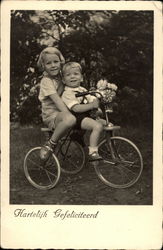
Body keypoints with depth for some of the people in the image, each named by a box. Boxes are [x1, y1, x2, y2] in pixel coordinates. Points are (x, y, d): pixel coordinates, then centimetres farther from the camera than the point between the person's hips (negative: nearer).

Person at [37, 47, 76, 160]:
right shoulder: (46, 81, -14)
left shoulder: (60, 76, 12)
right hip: (52, 115, -9)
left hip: (62, 111, 9)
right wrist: (68, 114, -32)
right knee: (70, 119, -41)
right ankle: (50, 145, -23)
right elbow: (57, 100, -24)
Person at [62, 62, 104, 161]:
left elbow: (93, 100, 14)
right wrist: (92, 105, -27)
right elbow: (76, 108, -22)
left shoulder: (83, 90, 18)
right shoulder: (67, 94, -9)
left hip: (87, 115, 9)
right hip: (77, 118, -9)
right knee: (98, 126, -27)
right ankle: (93, 152, -24)